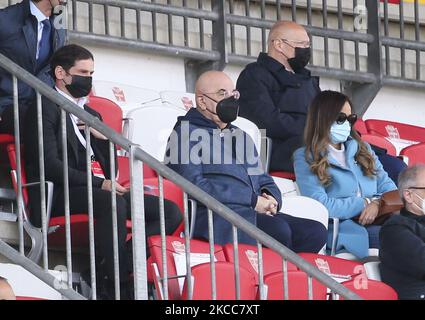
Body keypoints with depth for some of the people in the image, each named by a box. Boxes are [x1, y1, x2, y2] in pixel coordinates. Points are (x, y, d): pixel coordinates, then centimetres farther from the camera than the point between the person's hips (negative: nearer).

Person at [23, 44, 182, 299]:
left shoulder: (91, 114, 28)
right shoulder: (45, 109, 2)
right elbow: (50, 165, -11)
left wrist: (104, 137, 6)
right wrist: (100, 184, -18)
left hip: (99, 191, 8)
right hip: (61, 193, -8)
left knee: (171, 212, -12)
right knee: (112, 202, -39)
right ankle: (121, 285, -34)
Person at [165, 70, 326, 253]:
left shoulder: (240, 137, 30)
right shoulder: (188, 133, 5)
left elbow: (263, 179, 33)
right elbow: (192, 184, -10)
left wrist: (271, 199, 5)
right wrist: (253, 200, -11)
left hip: (254, 214, 8)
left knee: (316, 231, -15)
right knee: (278, 230, -32)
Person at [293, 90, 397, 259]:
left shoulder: (362, 149, 26)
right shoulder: (305, 158, 6)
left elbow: (386, 185, 19)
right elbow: (321, 205, -6)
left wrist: (377, 203, -5)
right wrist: (365, 204, -3)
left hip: (377, 219, 5)